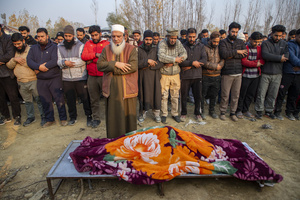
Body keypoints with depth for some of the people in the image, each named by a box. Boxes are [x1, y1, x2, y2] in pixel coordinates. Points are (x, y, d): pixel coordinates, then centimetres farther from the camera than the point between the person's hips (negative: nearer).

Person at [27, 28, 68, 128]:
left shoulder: (54, 47, -2)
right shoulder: (33, 48, 13)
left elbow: (55, 61, -16)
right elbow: (29, 61, 2)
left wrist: (40, 68, -14)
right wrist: (39, 66, -18)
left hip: (54, 79, -4)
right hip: (41, 80, 5)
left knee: (59, 100, -1)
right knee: (45, 101, 11)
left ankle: (63, 119, 13)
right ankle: (50, 120, 25)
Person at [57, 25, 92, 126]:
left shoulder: (80, 45, -2)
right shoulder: (60, 47, 11)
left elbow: (82, 61, -14)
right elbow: (59, 62, 4)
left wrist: (67, 62, -12)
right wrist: (65, 62, -18)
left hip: (80, 77, -4)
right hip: (66, 78, 4)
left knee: (85, 98, 1)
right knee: (70, 99, 12)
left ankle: (89, 117, 15)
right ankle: (73, 117, 28)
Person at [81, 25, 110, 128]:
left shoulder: (107, 44, 3)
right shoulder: (88, 44, 14)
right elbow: (83, 56, 1)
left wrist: (91, 60, -10)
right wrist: (96, 54, -12)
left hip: (104, 76, -3)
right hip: (92, 76, 4)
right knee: (94, 99, 10)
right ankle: (96, 119, 23)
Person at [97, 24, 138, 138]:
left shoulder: (131, 49, 3)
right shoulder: (106, 49, 12)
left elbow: (133, 66, -12)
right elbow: (99, 65, 1)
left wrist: (112, 69, -10)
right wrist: (115, 64, -13)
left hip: (127, 88, -2)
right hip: (111, 89, 2)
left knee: (128, 115, 6)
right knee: (112, 116, 8)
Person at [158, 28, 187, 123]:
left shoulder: (178, 43, 4)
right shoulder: (162, 43, -7)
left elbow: (184, 54, -8)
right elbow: (161, 57, -23)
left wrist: (172, 62, -19)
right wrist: (175, 59, -18)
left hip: (176, 74, 3)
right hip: (164, 74, -3)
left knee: (175, 96, 11)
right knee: (164, 96, 3)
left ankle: (175, 113, 26)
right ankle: (164, 114, 18)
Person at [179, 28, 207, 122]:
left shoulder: (201, 46, 8)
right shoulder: (182, 46, 2)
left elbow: (204, 60, -5)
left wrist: (190, 66, -11)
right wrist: (193, 63, -16)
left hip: (197, 76, 2)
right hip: (185, 76, -2)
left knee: (198, 96, 9)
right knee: (184, 96, 8)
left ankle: (197, 113, 29)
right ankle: (183, 113, 25)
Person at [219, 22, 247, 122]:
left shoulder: (240, 42, 15)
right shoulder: (223, 42, 3)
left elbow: (245, 54, 0)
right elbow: (223, 54, -15)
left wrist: (231, 55, -10)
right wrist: (237, 51, -9)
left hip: (238, 73, 4)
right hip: (227, 73, -4)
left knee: (236, 95, 9)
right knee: (225, 95, -1)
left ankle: (233, 113, 22)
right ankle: (222, 112, 16)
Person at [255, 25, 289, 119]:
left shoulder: (284, 44, 11)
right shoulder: (265, 43, -1)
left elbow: (286, 56, -4)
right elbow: (265, 55, -18)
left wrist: (271, 58, -13)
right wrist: (279, 58, -14)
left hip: (277, 73, 4)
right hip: (265, 73, -3)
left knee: (273, 94, 9)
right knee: (261, 93, 1)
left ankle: (269, 111, 21)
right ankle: (259, 111, 13)